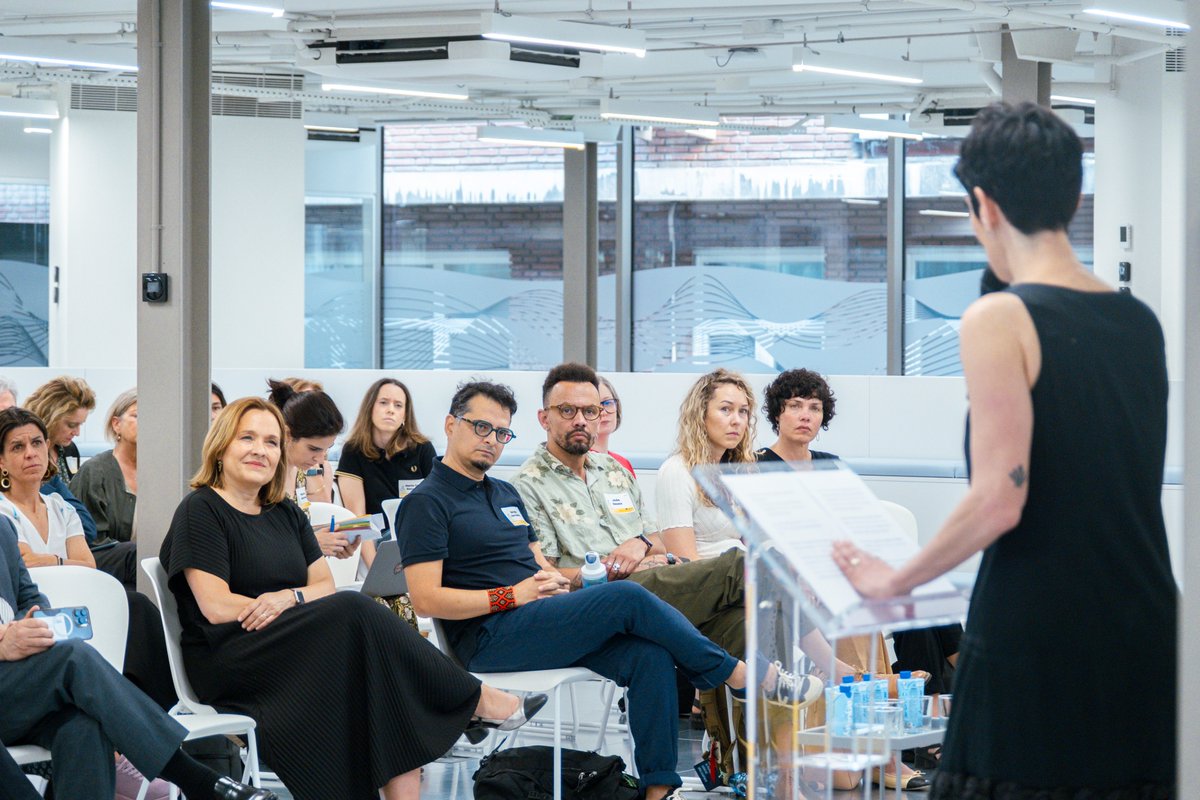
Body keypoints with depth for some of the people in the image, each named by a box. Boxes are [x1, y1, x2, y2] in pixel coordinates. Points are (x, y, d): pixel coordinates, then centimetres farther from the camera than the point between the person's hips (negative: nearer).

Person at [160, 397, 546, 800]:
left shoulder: (286, 515, 21)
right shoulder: (200, 511, -1)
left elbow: (325, 586, 14)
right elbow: (217, 607, -11)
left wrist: (289, 598, -10)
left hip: (291, 652, 7)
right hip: (227, 664, -7)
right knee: (354, 611, -27)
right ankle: (474, 702, -18)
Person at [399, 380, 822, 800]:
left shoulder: (505, 494, 24)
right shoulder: (426, 503, -2)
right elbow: (426, 600, -11)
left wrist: (553, 580, 1)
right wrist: (512, 596, -13)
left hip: (537, 621, 8)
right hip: (490, 636, -8)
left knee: (649, 655, -18)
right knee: (627, 599, -23)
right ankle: (747, 676, -12)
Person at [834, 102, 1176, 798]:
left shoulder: (1001, 320, -10)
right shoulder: (1142, 322, 10)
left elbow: (1000, 500, -17)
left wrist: (894, 581, -3)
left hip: (1036, 647, -6)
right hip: (1149, 634, 6)